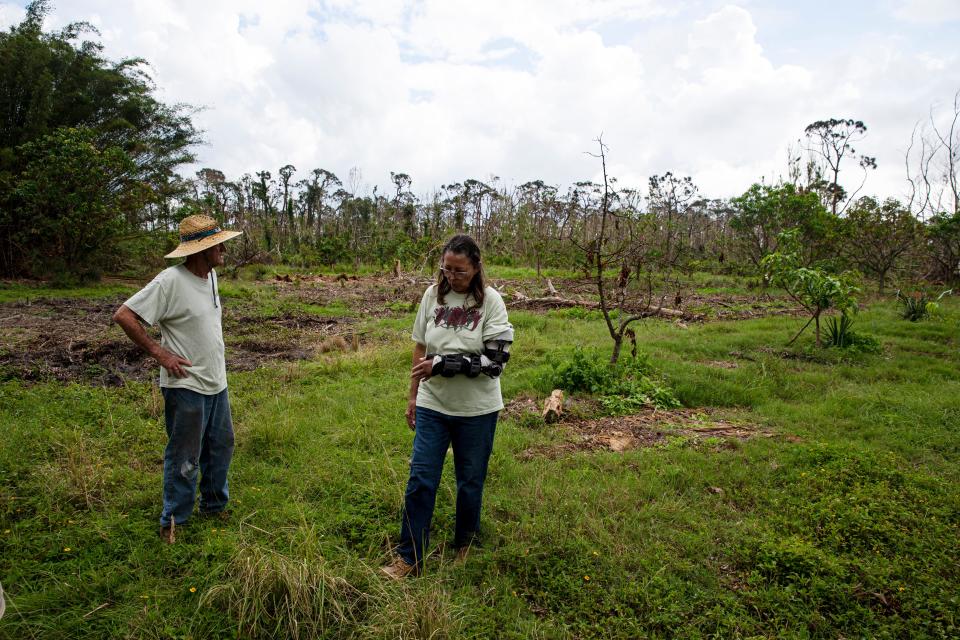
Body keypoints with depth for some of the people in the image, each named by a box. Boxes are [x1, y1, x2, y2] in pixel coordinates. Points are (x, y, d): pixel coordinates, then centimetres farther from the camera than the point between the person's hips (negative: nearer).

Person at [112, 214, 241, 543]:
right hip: (186, 386, -8)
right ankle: (172, 521, 21)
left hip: (216, 382, 8)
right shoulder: (170, 281, -19)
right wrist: (159, 352, -18)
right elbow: (124, 315, -18)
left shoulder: (211, 275, 5)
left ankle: (214, 506, 36)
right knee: (184, 458, 3)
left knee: (221, 447, 18)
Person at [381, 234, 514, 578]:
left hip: (477, 409, -2)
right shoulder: (433, 295, -2)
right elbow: (420, 349, 6)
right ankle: (409, 558, 19)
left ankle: (465, 547, 37)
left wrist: (441, 365, -23)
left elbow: (494, 360, -17)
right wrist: (413, 396, 7)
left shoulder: (491, 301, -11)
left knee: (470, 482, 14)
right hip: (433, 405, 2)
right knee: (420, 479, 4)